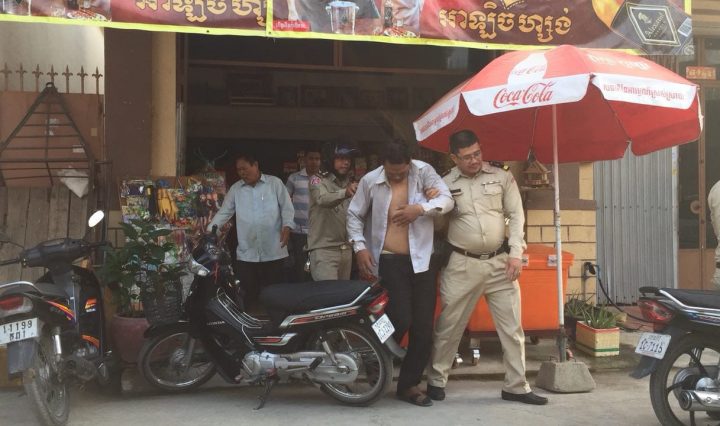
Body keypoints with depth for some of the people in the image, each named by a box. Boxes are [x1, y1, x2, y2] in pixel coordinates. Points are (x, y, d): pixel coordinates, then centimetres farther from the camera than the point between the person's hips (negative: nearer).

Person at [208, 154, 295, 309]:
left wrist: (287, 226, -14)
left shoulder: (274, 183, 3)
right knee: (248, 294, 3)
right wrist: (209, 231, -3)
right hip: (246, 253, 2)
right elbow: (224, 212, 9)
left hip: (273, 251, -2)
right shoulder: (235, 189, 10)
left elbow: (287, 207, 2)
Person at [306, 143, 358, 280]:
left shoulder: (351, 184, 13)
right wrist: (344, 193, -45)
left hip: (346, 249, 6)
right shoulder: (318, 180, -6)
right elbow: (323, 199, -27)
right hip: (323, 249, -6)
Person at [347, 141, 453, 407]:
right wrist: (360, 247, -4)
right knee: (401, 320, -13)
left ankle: (408, 384, 18)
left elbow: (447, 200, -4)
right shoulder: (370, 181, -1)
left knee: (424, 327, 3)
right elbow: (354, 215, 8)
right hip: (389, 261, -2)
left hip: (421, 260, 2)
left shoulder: (423, 171, -1)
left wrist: (421, 209, -21)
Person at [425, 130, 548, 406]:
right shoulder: (445, 184, 2)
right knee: (449, 326, 5)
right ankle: (436, 381, 21)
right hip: (462, 264, -1)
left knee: (512, 327, 5)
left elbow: (516, 215, 3)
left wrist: (515, 254, -4)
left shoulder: (501, 177, 4)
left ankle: (516, 386, 17)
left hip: (500, 262, 2)